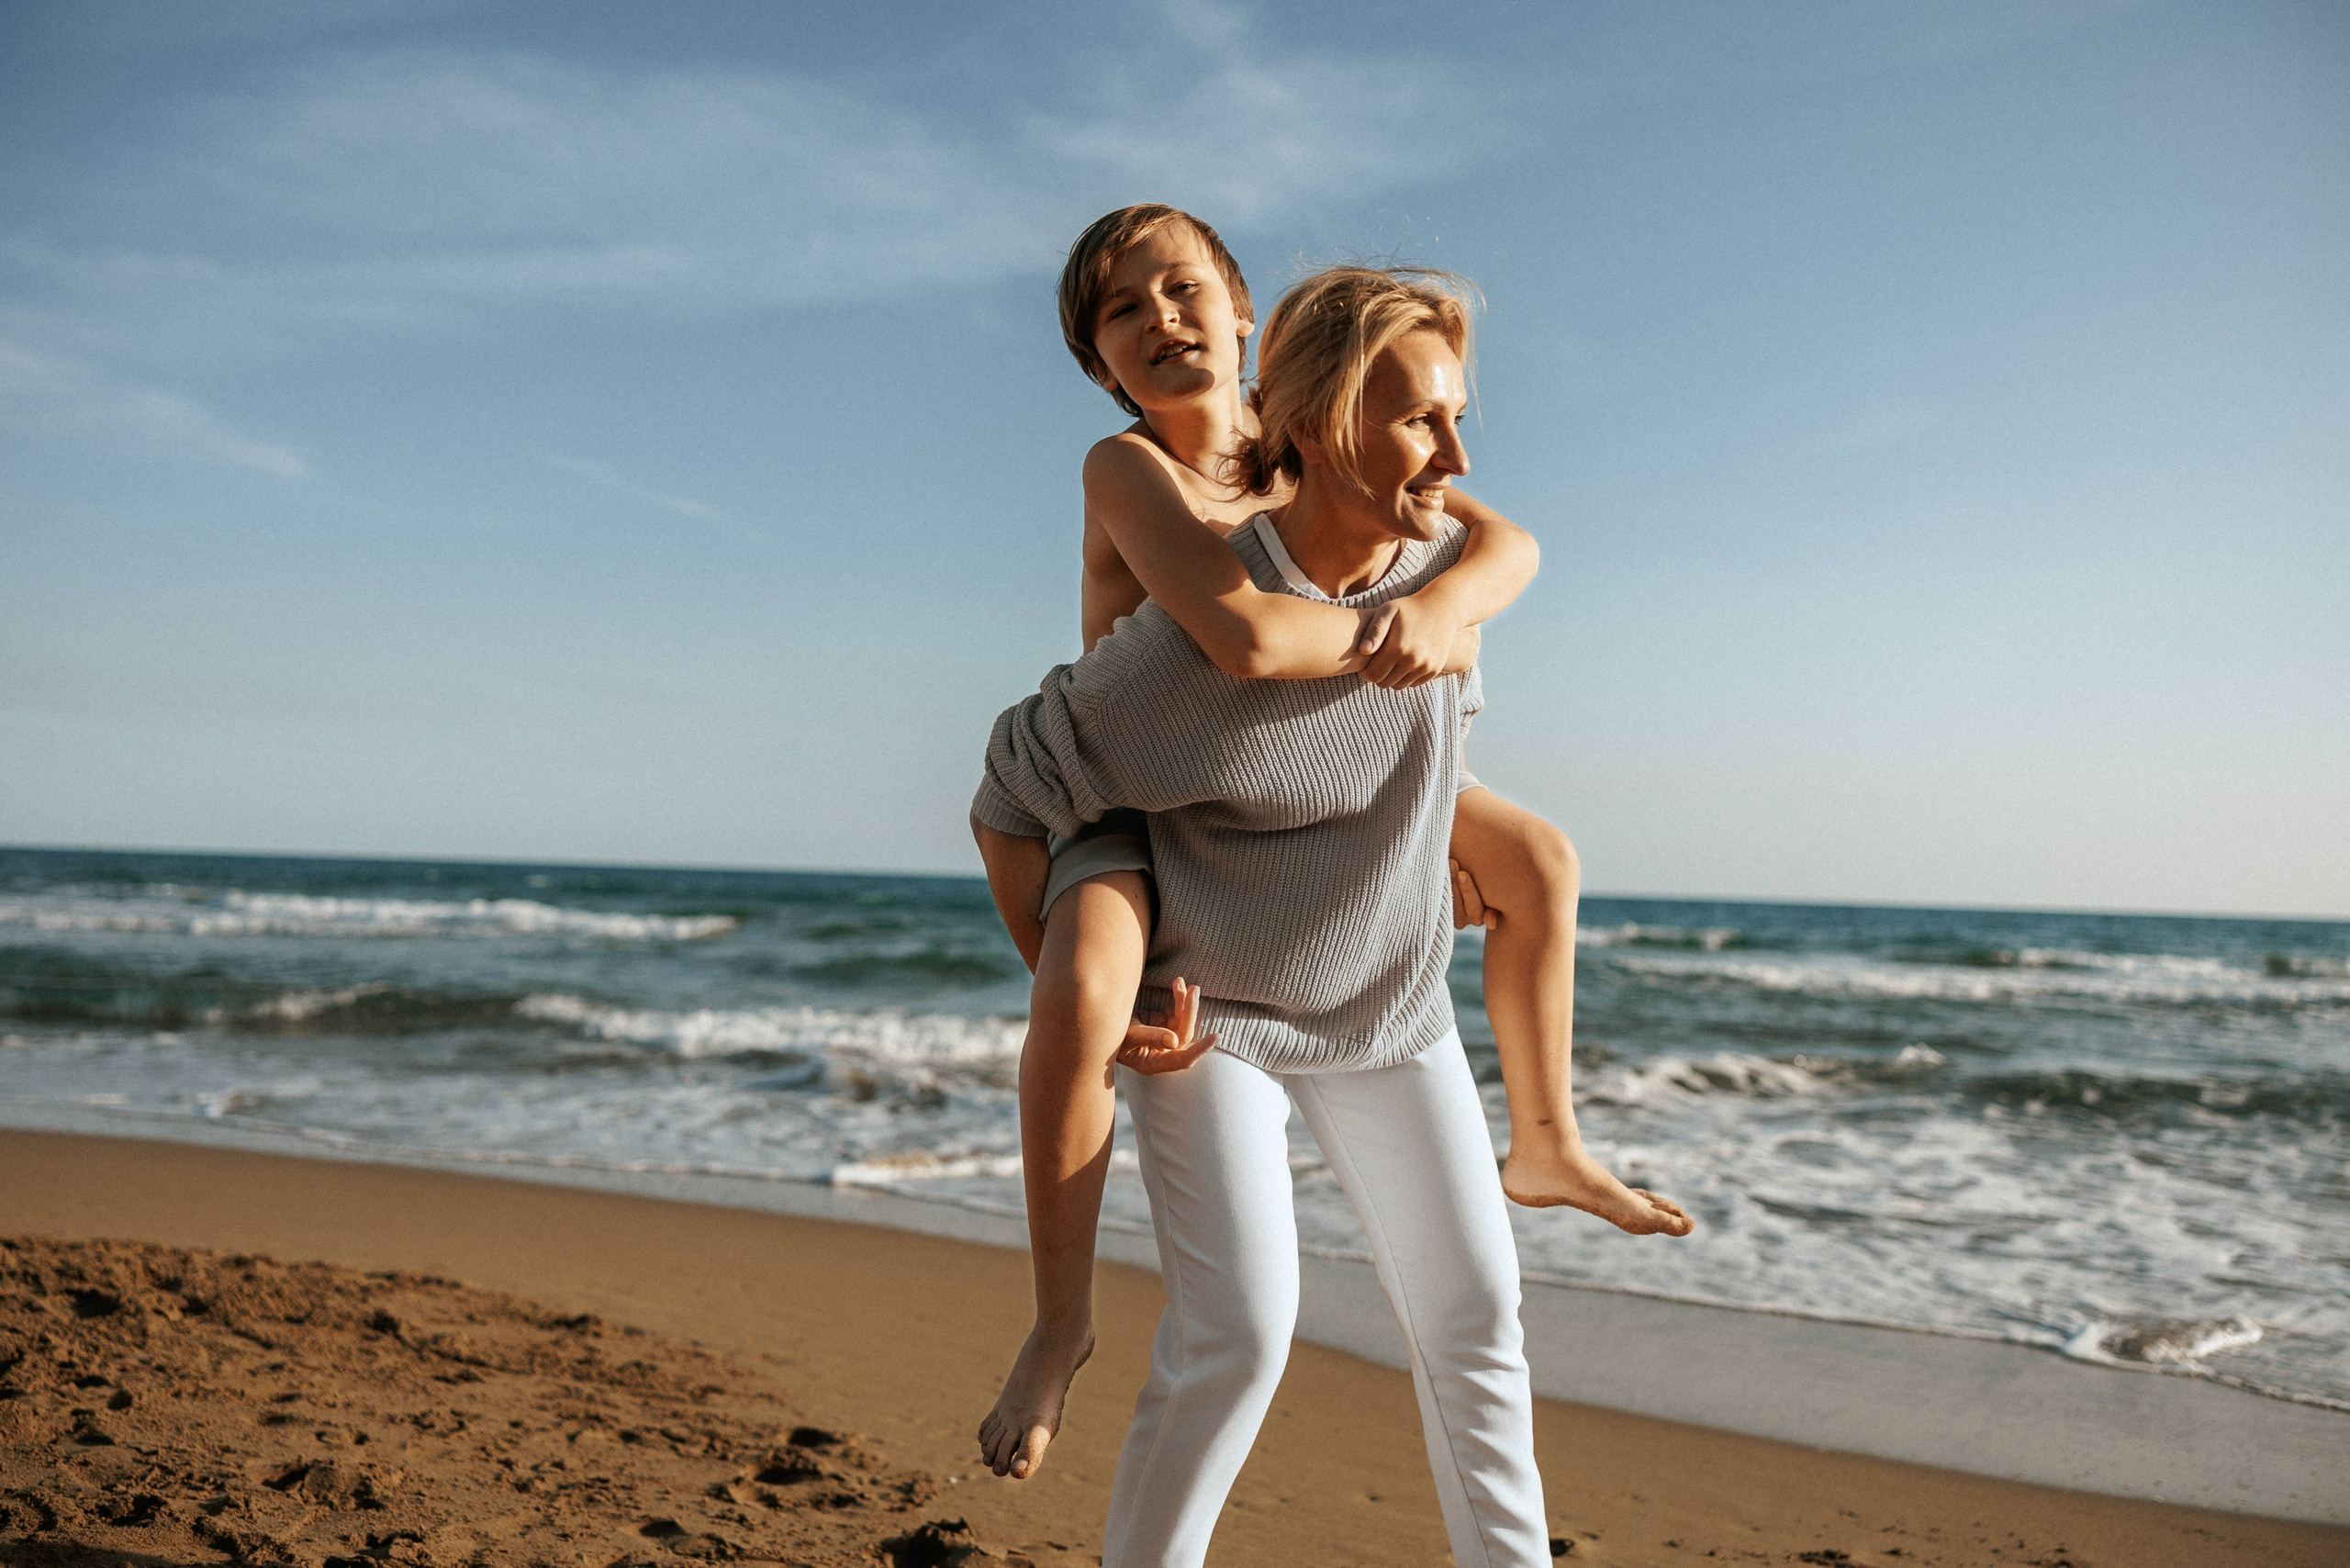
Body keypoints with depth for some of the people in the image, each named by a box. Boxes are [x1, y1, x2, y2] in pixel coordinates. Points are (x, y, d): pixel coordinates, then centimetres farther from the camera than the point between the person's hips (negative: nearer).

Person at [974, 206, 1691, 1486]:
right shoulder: (1124, 469, -27)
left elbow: (1507, 544, -13)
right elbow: (1244, 635, -44)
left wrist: (1441, 603, -35)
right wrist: (1406, 641, -29)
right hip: (1135, 795, -6)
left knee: (1540, 862, 9)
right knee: (1081, 996, -37)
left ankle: (1546, 1146, 26)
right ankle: (1061, 1322, -15)